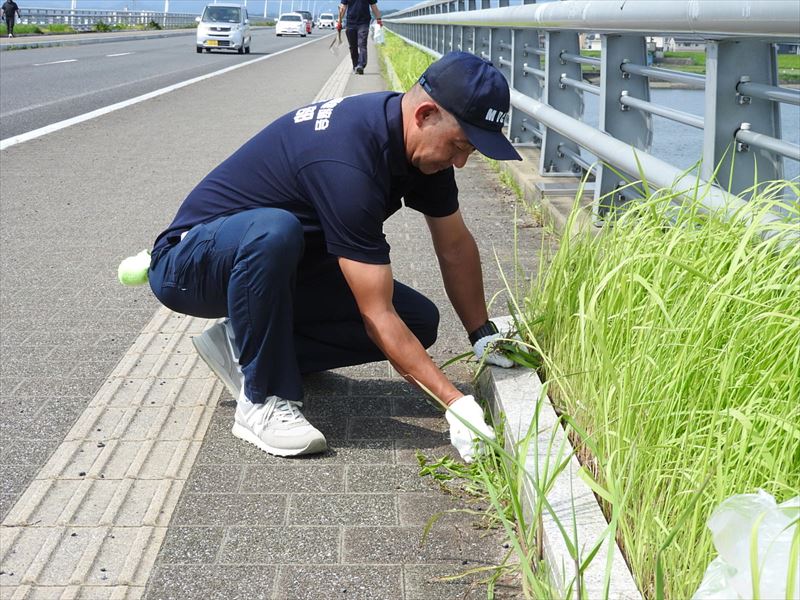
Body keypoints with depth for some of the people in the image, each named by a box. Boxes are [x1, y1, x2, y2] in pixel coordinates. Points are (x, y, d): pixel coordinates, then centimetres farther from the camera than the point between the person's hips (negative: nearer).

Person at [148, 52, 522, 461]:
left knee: (418, 321, -6)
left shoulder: (424, 143, -8)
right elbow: (377, 316, -33)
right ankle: (262, 401, -22)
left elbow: (455, 245, 8)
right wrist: (456, 405, -33)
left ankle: (247, 347, 1)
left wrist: (485, 337, 6)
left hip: (285, 267, 8)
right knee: (274, 230, -42)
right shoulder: (348, 160, -35)